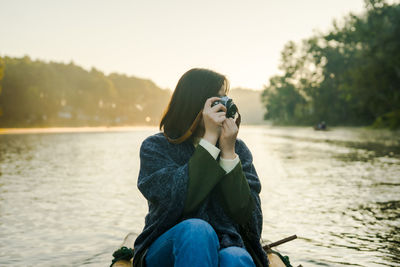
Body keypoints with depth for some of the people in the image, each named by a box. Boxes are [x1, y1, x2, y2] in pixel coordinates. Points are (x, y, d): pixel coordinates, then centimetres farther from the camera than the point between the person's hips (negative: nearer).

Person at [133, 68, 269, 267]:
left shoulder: (238, 149, 8)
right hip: (166, 249, 0)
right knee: (197, 229, -34)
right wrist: (210, 139, -15)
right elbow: (179, 201, -17)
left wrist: (228, 152, -10)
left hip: (225, 245, 1)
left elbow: (245, 214, -4)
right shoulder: (155, 147, 2)